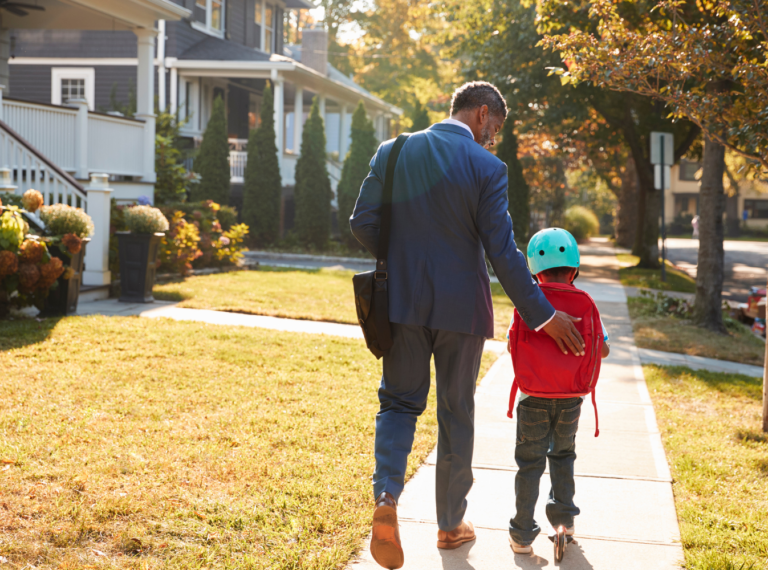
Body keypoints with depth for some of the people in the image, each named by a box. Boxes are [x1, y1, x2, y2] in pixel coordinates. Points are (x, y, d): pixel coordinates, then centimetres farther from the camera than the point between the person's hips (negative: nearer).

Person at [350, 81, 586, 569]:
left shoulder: (392, 152, 0)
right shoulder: (487, 168, -10)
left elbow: (363, 223, -1)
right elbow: (502, 251, -12)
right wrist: (543, 315, -5)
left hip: (403, 301, 2)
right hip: (461, 307, -2)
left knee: (399, 401, 13)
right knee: (456, 412, 12)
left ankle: (387, 496, -13)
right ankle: (451, 524, 24)